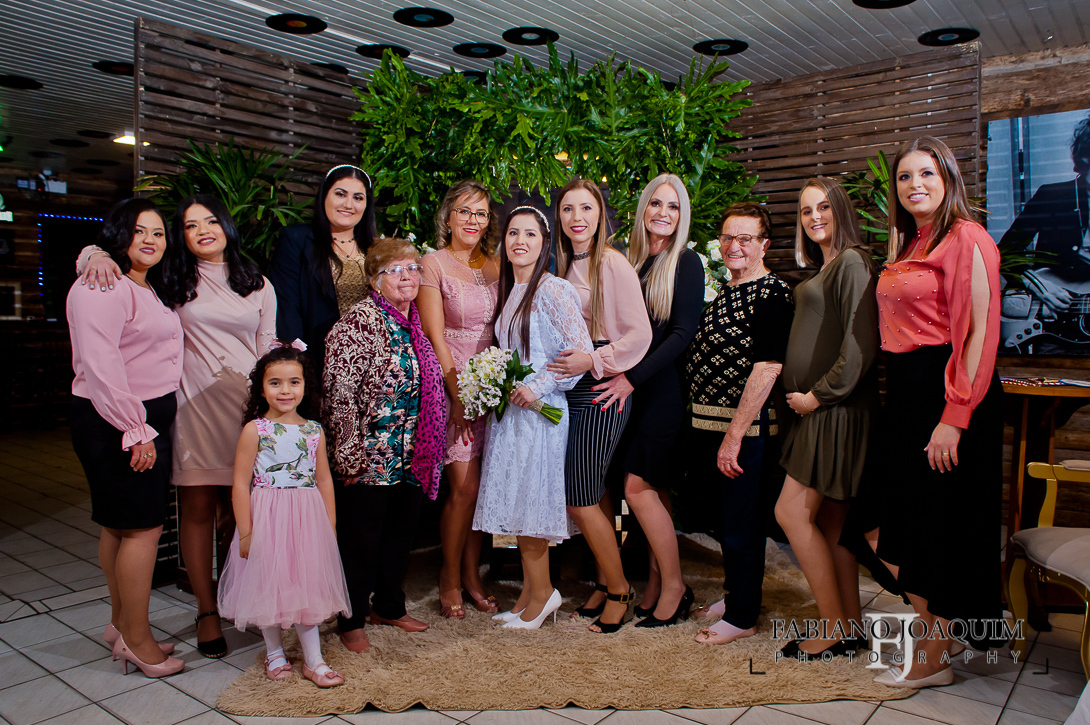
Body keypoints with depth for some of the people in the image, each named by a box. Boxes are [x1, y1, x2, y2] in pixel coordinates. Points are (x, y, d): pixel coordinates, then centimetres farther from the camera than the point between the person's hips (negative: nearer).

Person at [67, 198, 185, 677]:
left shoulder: (150, 289, 18)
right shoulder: (102, 287, -13)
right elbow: (99, 365, -21)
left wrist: (149, 426, 18)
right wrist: (135, 429, -21)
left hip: (147, 420, 10)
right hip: (114, 423, -10)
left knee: (121, 525, 16)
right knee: (142, 526, -5)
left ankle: (122, 623, 27)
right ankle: (136, 638, 7)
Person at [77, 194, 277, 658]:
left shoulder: (258, 285, 11)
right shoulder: (173, 280, 6)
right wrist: (99, 255, -11)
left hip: (245, 406, 1)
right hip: (193, 405, -1)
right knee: (197, 508, 2)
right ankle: (207, 611, 14)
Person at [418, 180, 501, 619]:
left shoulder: (494, 265, 11)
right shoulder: (434, 264, -4)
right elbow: (435, 336, -8)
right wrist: (458, 393, -12)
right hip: (451, 384, -4)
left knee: (481, 487, 6)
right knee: (464, 488, -5)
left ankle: (471, 575, 22)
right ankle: (450, 578, 15)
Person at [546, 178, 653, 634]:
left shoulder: (612, 264, -9)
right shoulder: (565, 267, 13)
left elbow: (640, 334, -13)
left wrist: (593, 361, -18)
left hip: (601, 391, -7)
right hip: (570, 390, 7)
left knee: (580, 500, -5)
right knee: (588, 496, 10)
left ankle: (618, 589, 15)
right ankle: (607, 582, 27)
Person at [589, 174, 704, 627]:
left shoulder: (686, 263, -4)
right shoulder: (631, 262, 13)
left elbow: (683, 333, -12)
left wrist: (633, 377, -15)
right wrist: (617, 369, 1)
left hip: (665, 386, -5)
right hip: (633, 387, 5)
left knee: (639, 487, -9)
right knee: (655, 490, 9)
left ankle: (674, 586, 6)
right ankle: (658, 584, 18)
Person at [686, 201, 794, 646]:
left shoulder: (771, 294, -13)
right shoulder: (723, 293, 14)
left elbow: (766, 368, -20)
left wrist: (734, 436, -22)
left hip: (745, 427, -8)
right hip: (710, 423, 8)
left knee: (741, 526, 3)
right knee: (726, 519, 19)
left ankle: (742, 617, 18)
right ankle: (734, 594, 36)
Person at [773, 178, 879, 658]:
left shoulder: (852, 263, -11)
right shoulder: (823, 268, 18)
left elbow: (860, 346, -19)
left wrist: (818, 395, -15)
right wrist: (803, 394, 10)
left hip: (835, 408, -9)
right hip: (815, 408, 9)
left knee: (792, 513, -7)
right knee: (830, 520, 11)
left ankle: (836, 629, 5)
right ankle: (850, 623, 20)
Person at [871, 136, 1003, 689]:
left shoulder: (966, 238, -10)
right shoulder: (906, 245, 16)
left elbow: (981, 334, -17)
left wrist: (954, 417, -22)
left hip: (947, 389, -8)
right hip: (903, 389, 9)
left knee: (940, 524, 1)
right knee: (906, 522, 13)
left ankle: (932, 661, 16)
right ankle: (928, 631, 29)